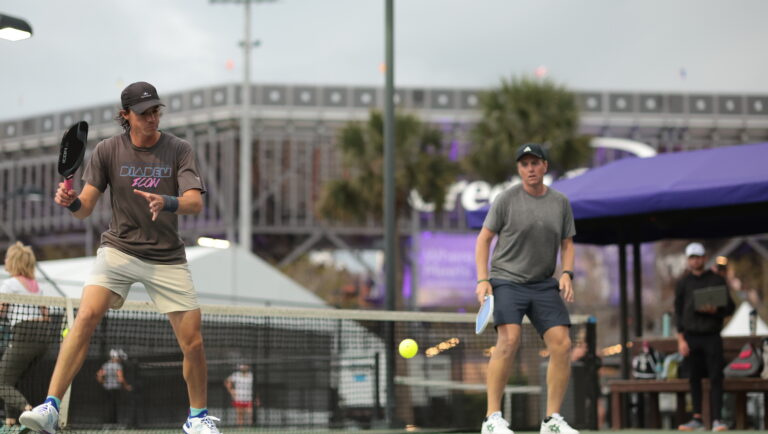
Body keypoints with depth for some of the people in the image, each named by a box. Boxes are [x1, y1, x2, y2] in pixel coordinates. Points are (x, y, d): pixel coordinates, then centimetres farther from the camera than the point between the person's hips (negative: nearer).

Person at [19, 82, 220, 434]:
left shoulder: (179, 150, -5)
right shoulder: (108, 150, -3)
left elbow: (195, 203, -17)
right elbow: (86, 209, -6)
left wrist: (167, 203, -38)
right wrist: (71, 202, -30)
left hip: (168, 259, 1)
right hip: (119, 249, 0)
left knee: (192, 341, -3)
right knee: (86, 316, -23)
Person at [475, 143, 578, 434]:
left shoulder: (561, 203, 8)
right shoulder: (507, 199, -3)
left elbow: (567, 244, 15)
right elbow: (484, 238, 1)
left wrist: (567, 274, -3)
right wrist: (482, 280, -9)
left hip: (544, 285, 4)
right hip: (507, 281, -4)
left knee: (562, 344, -9)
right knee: (509, 339, -24)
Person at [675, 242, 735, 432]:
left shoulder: (717, 280, 6)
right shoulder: (683, 282, 9)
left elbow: (730, 307, 6)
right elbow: (678, 311, 8)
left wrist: (715, 310, -16)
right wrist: (681, 339, 0)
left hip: (712, 336, -1)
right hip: (691, 336, 1)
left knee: (716, 377, -8)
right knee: (694, 379, 3)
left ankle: (717, 419, -9)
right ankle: (697, 419, 8)